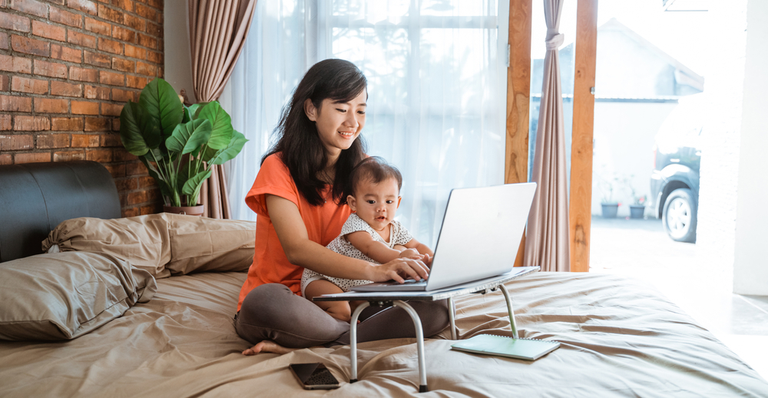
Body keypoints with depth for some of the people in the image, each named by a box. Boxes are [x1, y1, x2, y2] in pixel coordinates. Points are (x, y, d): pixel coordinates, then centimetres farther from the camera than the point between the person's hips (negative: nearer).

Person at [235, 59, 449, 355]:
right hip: (287, 299, -4)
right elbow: (297, 249, -21)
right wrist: (373, 270, -36)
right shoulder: (279, 168, -8)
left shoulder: (362, 168, 9)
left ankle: (301, 347, -23)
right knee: (264, 301, -39)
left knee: (437, 308, -18)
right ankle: (372, 336, -19)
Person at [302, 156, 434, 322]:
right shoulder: (355, 225, -25)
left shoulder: (395, 229, -2)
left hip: (360, 284, 8)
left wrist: (431, 258, -20)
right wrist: (398, 257, -54)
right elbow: (370, 246, -41)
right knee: (341, 309, -33)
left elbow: (416, 246, 1)